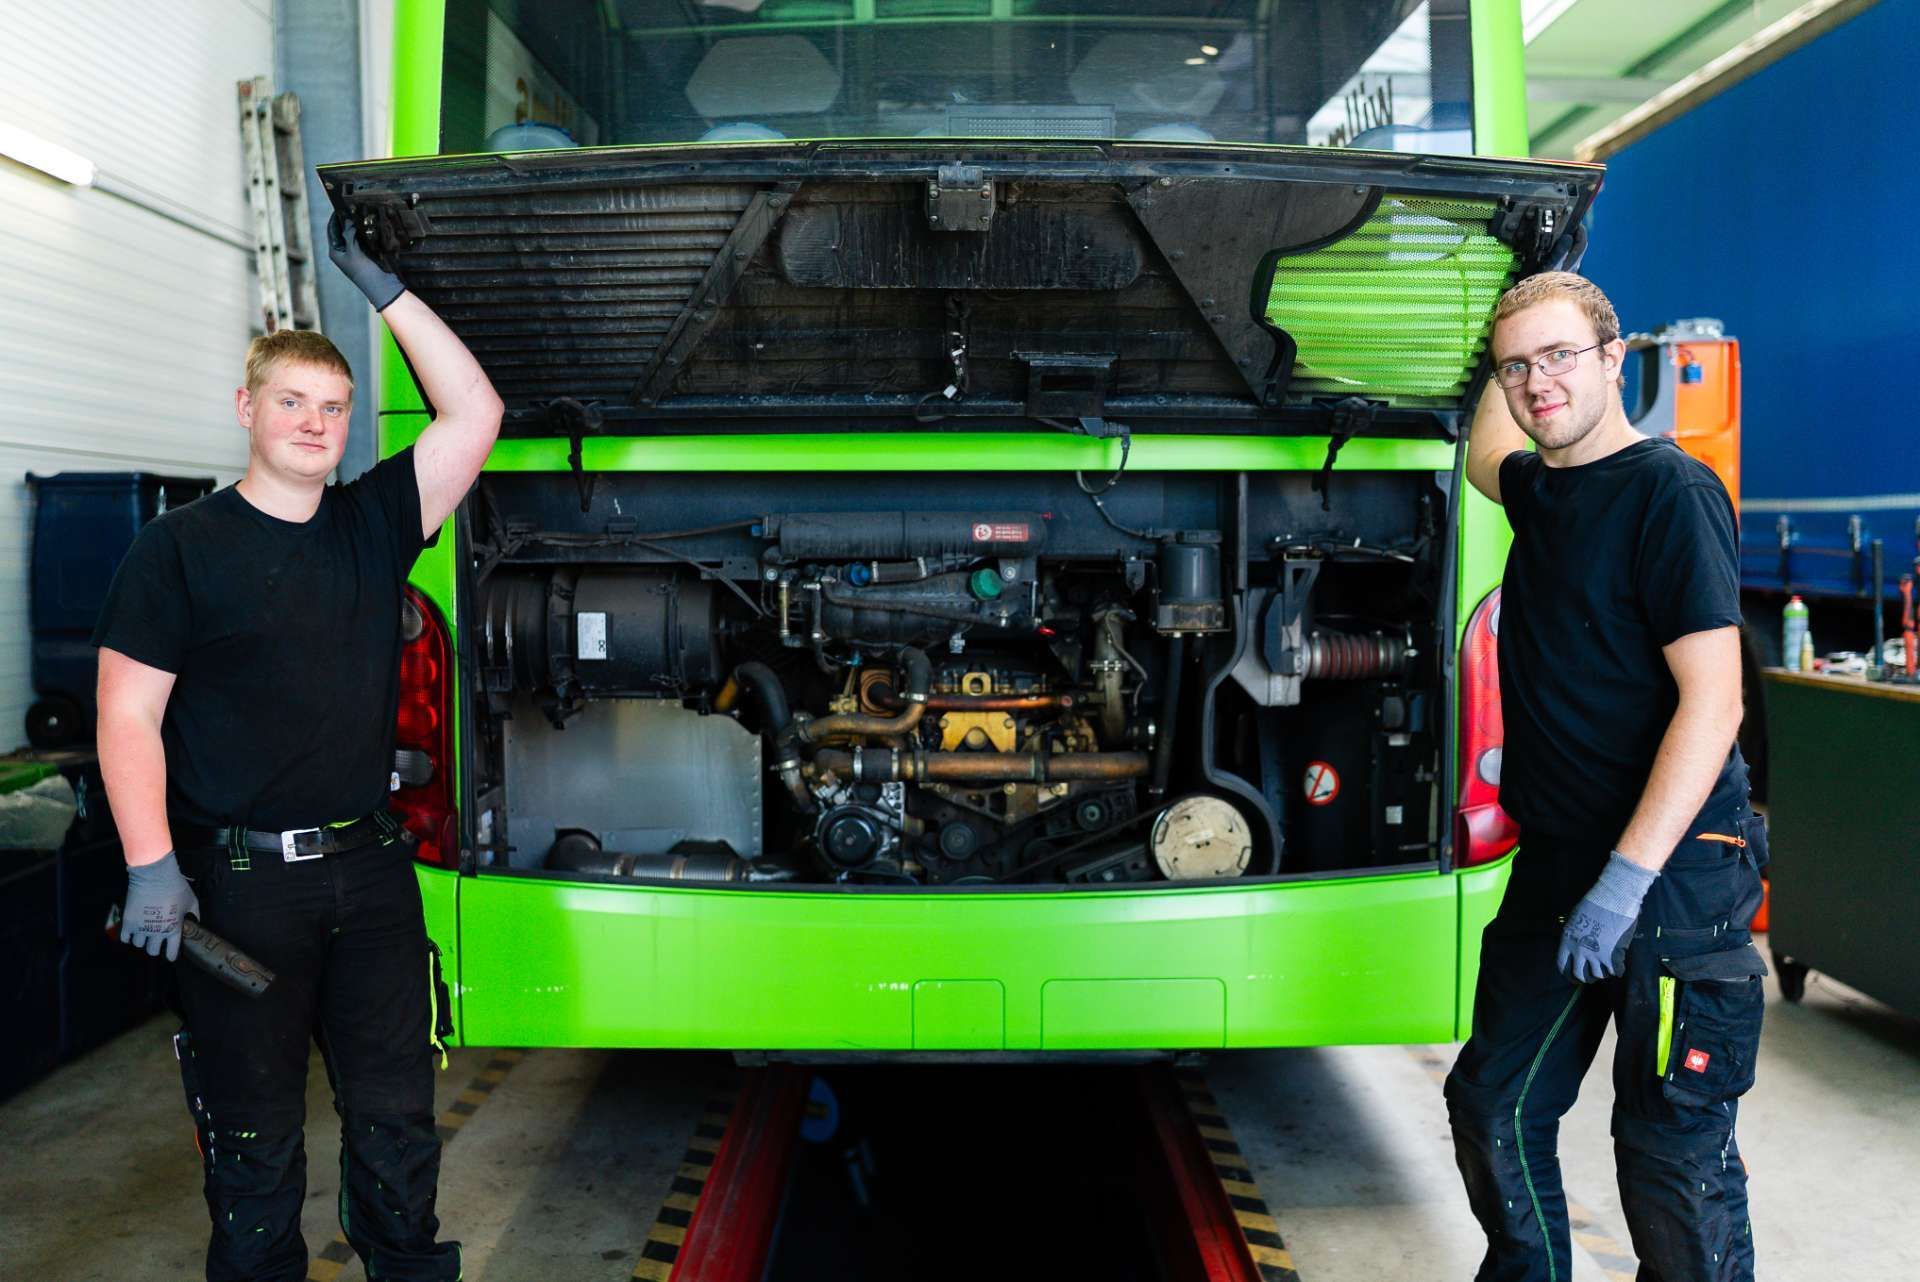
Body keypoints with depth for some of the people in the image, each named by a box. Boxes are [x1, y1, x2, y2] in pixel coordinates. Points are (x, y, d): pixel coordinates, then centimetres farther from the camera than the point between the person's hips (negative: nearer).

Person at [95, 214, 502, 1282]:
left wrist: (386, 291, -1)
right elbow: (128, 720, -7)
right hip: (238, 876, -3)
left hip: (370, 864, 4)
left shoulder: (373, 526, 7)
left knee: (397, 1108, 13)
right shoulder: (181, 548, -3)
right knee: (254, 1130, 10)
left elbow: (475, 414, -1)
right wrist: (151, 865, -17)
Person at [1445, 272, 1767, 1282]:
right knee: (1494, 1107, 15)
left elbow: (1713, 701, -19)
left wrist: (1628, 878, -24)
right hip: (1555, 869, 8)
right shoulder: (1542, 490, 11)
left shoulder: (1670, 492, -13)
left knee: (1674, 1151, 1)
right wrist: (1506, 356, 32)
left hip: (1674, 874, -8)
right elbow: (1483, 456, 39)